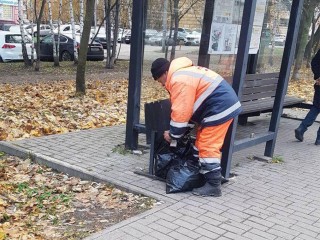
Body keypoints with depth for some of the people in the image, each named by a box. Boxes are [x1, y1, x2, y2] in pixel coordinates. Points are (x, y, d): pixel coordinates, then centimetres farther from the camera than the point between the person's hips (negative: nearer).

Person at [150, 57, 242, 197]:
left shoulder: (180, 80, -19)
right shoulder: (180, 74, 17)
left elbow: (181, 112, -19)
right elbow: (185, 108, 20)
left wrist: (173, 134, -6)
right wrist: (178, 131, 18)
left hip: (219, 108, -11)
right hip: (221, 106, 11)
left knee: (208, 147, -7)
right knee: (202, 143, 18)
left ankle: (213, 185, -1)